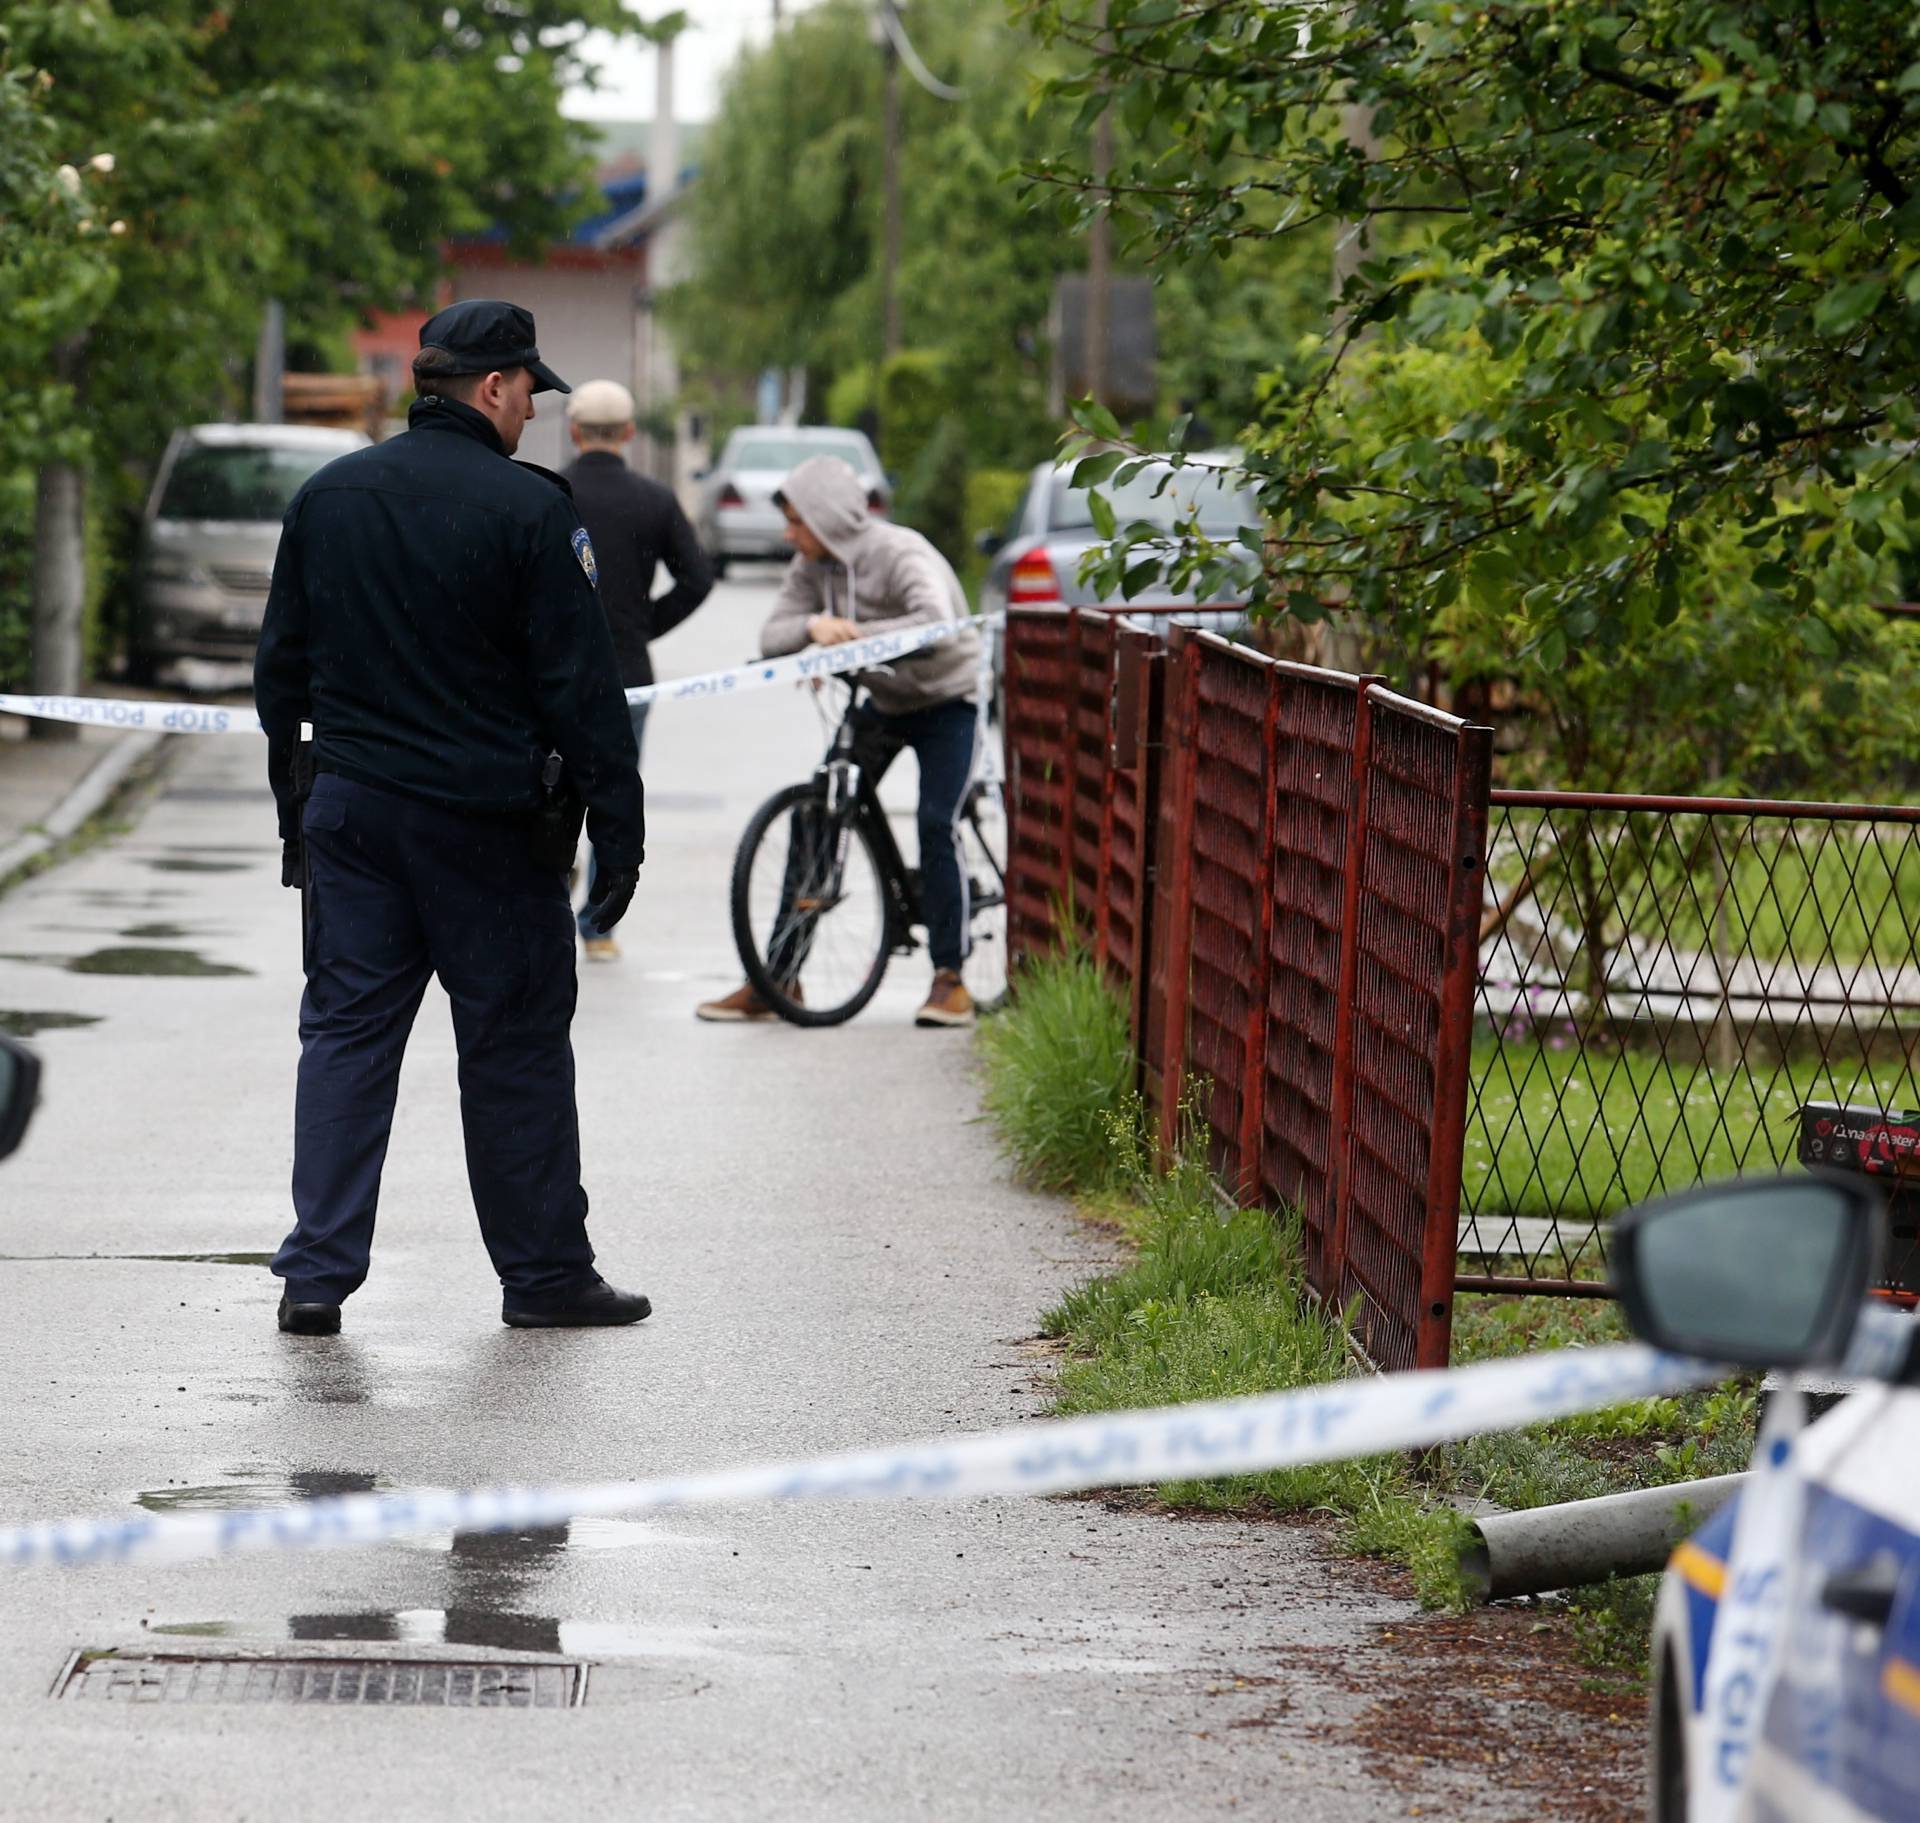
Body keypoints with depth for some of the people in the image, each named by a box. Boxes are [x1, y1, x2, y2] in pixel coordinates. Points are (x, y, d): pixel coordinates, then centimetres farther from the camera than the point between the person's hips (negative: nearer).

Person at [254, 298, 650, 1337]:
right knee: (517, 1047, 5)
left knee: (345, 1033, 8)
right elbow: (581, 684, -11)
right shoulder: (526, 508, -11)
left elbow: (281, 667, 14)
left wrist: (295, 805, 21)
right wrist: (619, 828, -6)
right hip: (488, 822, -4)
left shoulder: (327, 496, 8)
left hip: (349, 811, 5)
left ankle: (317, 1271, 2)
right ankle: (545, 1273, 13)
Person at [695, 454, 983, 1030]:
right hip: (881, 702, 6)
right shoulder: (812, 567, -5)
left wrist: (855, 635, -37)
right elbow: (771, 636, -11)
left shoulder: (901, 554, -26)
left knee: (936, 826, -20)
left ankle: (950, 977, -8)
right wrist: (812, 626, -32)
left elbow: (937, 626, -42)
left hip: (945, 701, -6)